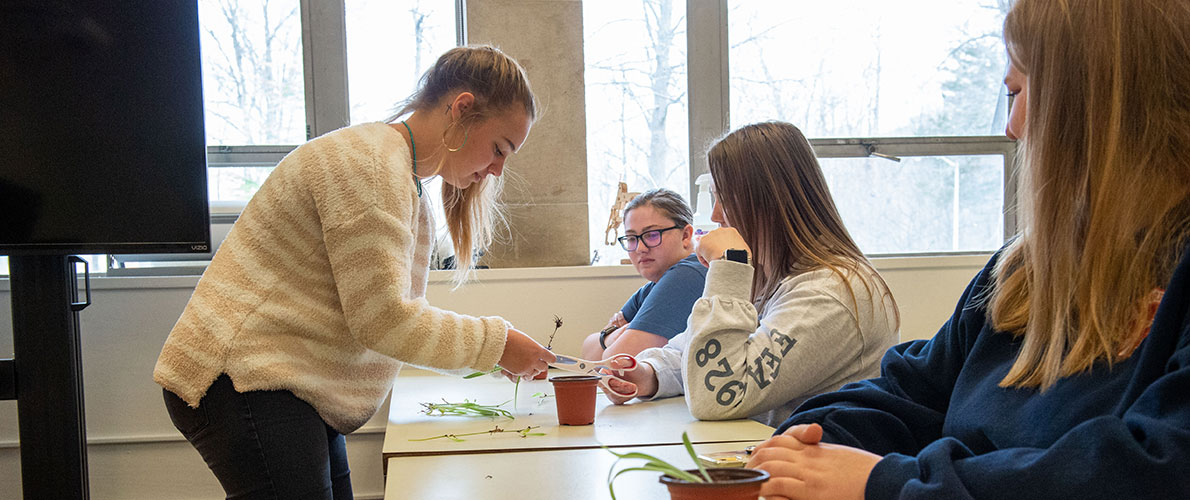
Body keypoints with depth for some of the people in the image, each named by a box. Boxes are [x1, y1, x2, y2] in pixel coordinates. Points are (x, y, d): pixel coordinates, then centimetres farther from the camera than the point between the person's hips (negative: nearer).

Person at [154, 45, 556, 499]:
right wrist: (495, 344, -10)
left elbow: (404, 309, 20)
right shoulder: (370, 161, -17)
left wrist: (491, 351, 9)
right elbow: (381, 320, -19)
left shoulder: (409, 188, 17)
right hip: (245, 381, -10)